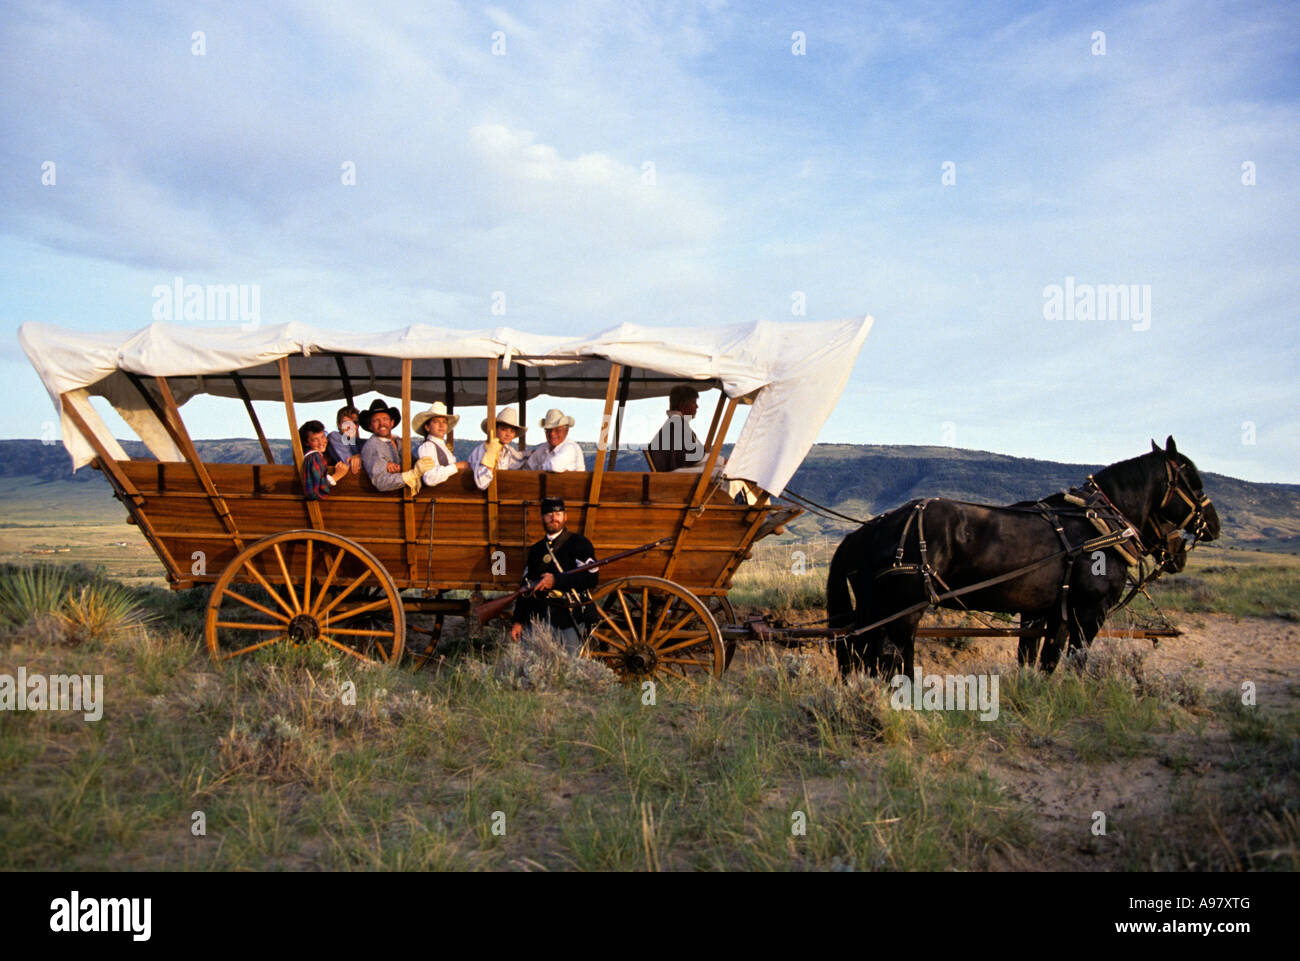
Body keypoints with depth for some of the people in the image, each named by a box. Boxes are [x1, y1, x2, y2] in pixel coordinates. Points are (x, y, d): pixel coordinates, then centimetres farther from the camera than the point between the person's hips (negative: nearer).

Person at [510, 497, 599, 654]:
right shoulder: (536, 550, 18)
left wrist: (556, 581, -16)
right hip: (540, 622, 4)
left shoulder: (578, 543, 1)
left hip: (570, 622, -4)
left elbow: (592, 577, -11)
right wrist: (517, 621, 11)